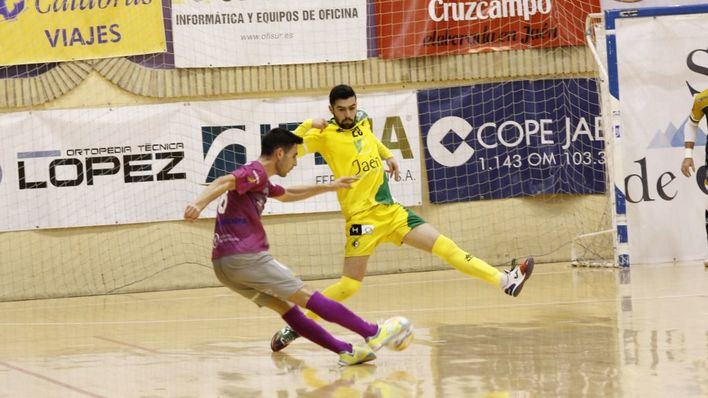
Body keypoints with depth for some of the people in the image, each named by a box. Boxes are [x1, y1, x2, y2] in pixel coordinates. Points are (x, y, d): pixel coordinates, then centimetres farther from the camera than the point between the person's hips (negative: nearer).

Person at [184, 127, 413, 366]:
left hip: (224, 265, 10)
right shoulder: (255, 172, -6)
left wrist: (328, 187, 48)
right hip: (246, 257, -10)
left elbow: (286, 195, 44)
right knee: (307, 297, -4)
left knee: (284, 306, 11)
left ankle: (345, 351, 9)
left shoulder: (258, 181, 25)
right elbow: (223, 182, -26)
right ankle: (373, 333, 1)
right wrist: (198, 204, -44)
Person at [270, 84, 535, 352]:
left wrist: (387, 156, 21)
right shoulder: (324, 135, -9)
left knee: (446, 247, -1)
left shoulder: (363, 122, 10)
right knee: (349, 285, -9)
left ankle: (504, 281, -2)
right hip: (362, 217, -6)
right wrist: (307, 126, -30)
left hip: (391, 210, 6)